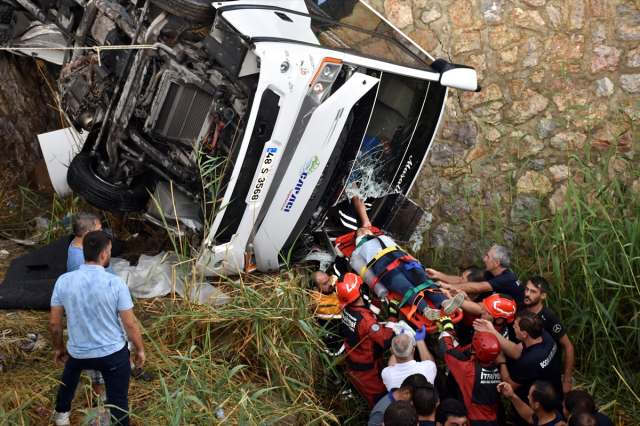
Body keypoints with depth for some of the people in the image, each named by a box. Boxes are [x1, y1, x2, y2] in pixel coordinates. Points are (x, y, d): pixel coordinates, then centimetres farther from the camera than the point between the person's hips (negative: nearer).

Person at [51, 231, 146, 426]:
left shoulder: (63, 281, -12)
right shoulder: (115, 283, -21)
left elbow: (55, 323, -1)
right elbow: (130, 324, -13)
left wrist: (59, 347, 17)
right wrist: (140, 349, 4)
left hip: (78, 353, 4)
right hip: (113, 353, -4)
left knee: (70, 371, 37)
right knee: (118, 400, 10)